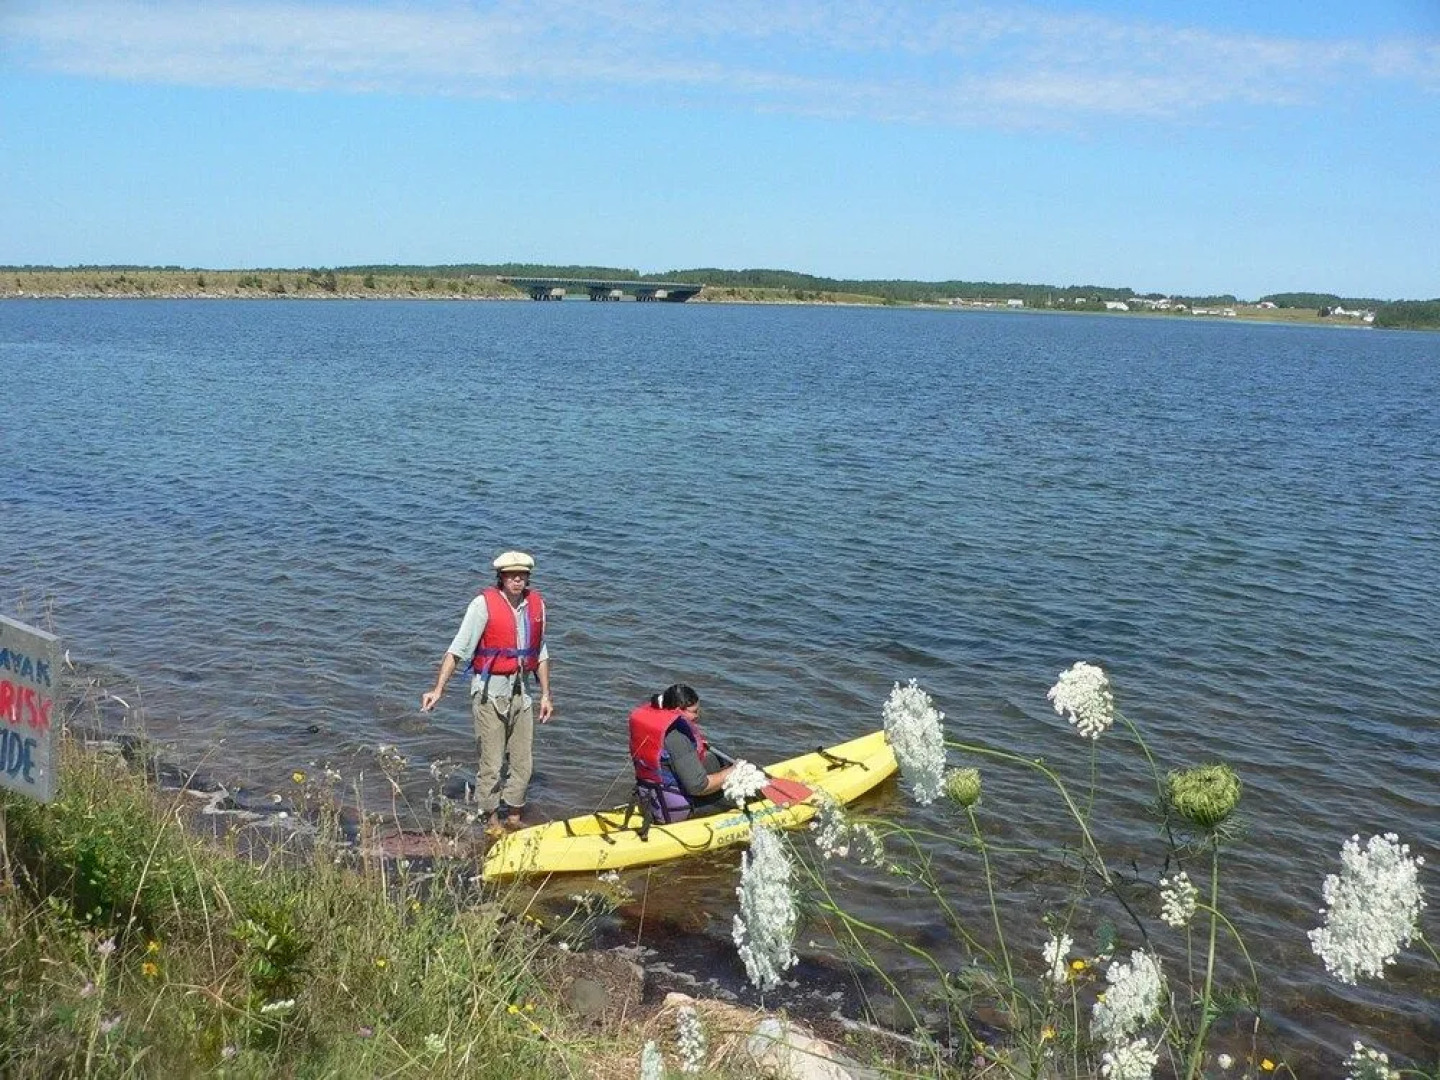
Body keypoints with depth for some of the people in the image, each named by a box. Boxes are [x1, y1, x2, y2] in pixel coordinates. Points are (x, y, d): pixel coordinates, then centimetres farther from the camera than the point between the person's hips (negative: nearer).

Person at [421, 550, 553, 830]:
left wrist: (546, 695, 12)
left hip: (520, 691, 5)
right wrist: (438, 689, -20)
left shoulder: (536, 604, 4)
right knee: (491, 763, 0)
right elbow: (457, 649, -14)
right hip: (489, 693, -5)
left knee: (523, 762, 11)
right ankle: (491, 819, 16)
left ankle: (513, 816, 27)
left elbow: (541, 654, 13)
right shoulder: (484, 604, -12)